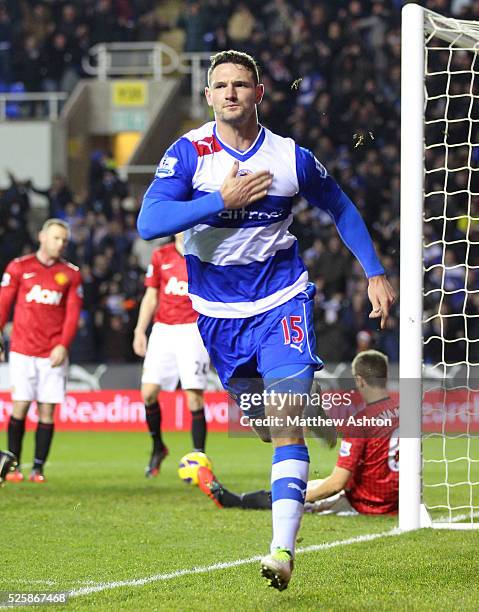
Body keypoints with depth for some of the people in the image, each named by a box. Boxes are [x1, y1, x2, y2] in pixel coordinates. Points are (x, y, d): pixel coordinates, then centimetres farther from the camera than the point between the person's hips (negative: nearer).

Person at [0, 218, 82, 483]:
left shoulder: (70, 274, 8)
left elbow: (73, 312, 4)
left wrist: (63, 345, -8)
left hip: (54, 354, 1)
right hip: (22, 350, -1)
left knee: (47, 411, -2)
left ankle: (38, 467, 4)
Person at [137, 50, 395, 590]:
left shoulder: (292, 158, -6)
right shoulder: (188, 153, -9)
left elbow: (341, 208, 13)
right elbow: (148, 223, -21)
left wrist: (375, 273, 9)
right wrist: (222, 200, -27)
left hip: (281, 301, -2)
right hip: (217, 309, 2)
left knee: (286, 423, -17)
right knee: (259, 418, 16)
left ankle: (283, 549, -25)